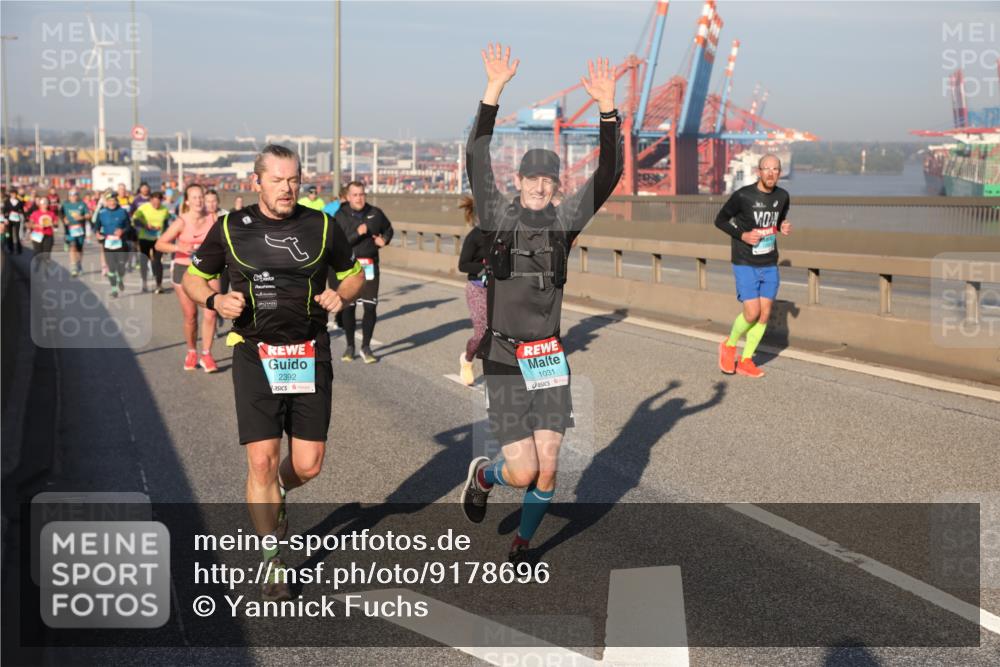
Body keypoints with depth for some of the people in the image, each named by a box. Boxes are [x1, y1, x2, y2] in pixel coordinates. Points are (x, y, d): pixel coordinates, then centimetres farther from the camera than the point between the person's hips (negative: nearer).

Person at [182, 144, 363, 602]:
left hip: (310, 356, 1)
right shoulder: (230, 229, 0)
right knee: (262, 461, -7)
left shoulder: (321, 227, 3)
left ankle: (277, 493, 39)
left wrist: (341, 295, -7)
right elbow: (193, 278, 11)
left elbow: (353, 274, 16)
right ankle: (272, 562, 10)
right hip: (255, 356, -1)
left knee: (308, 465, 0)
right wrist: (215, 300, -10)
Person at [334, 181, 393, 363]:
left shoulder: (375, 213, 3)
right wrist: (357, 233, -23)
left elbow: (388, 229, 22)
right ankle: (350, 346, 22)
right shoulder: (340, 216, -4)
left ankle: (366, 347, 8)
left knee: (370, 307, -4)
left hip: (370, 265, 1)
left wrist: (384, 239, 1)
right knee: (348, 307, 7)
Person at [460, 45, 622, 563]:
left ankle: (522, 544, 26)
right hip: (504, 363, -3)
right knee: (524, 471, -7)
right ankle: (482, 476, 29)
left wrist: (607, 107, -18)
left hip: (549, 360, 3)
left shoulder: (566, 219, 4)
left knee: (547, 468, 1)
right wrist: (493, 90, -25)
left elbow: (608, 174, -6)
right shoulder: (498, 215, -2)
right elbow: (476, 158, -15)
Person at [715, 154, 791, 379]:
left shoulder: (782, 196, 1)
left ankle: (746, 361, 14)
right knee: (752, 313, -12)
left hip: (770, 265, 5)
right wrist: (742, 235, -17)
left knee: (764, 314, 2)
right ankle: (729, 345, 16)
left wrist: (784, 227, -3)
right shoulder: (742, 196, -14)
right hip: (745, 265, -5)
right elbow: (720, 220, -3)